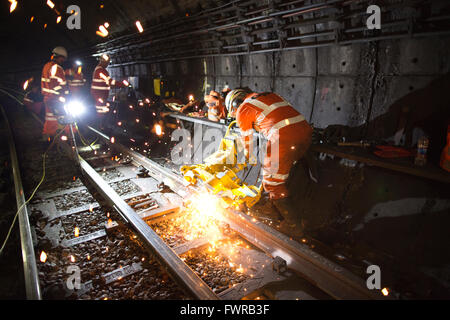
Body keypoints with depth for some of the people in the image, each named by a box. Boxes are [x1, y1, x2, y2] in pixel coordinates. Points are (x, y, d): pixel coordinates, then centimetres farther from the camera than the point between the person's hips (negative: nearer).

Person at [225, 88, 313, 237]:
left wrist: (249, 158, 35)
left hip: (284, 138, -8)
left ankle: (292, 226, 13)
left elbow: (247, 140, 18)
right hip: (306, 130, 8)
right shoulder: (269, 94, 29)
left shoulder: (242, 110, 9)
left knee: (273, 183, 6)